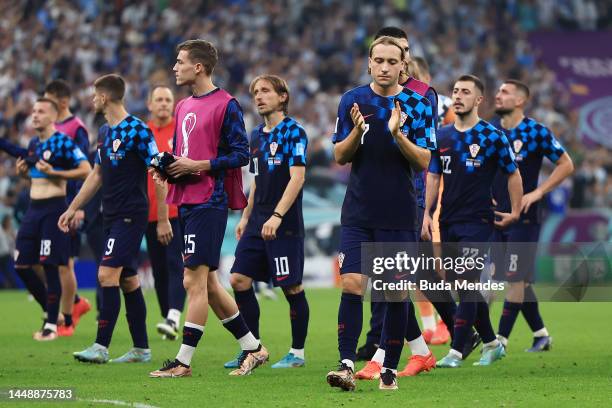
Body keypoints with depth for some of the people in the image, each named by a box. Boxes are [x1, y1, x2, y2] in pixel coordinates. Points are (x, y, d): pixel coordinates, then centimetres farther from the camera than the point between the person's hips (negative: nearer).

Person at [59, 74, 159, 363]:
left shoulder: (137, 130, -12)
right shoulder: (105, 132, 14)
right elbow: (97, 174, 24)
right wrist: (73, 209, 23)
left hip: (131, 216, -8)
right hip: (111, 216, 8)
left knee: (107, 274, -15)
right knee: (128, 280, 9)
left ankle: (101, 347, -15)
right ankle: (141, 349, 14)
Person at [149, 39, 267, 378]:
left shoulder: (226, 105, -8)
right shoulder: (183, 107, 17)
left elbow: (241, 154, -12)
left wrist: (197, 166, -16)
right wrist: (168, 168, 5)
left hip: (209, 203, -9)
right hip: (185, 202, 9)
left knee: (194, 280, -9)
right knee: (207, 283, 11)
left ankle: (183, 362, -6)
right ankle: (253, 348, 20)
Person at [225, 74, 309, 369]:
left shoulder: (293, 132, -9)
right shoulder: (257, 135, 15)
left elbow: (297, 177, -17)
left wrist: (277, 216, -24)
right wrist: (245, 217, 19)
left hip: (285, 223, -8)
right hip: (258, 223, 8)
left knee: (292, 287, -2)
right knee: (239, 280, 1)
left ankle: (297, 353, 8)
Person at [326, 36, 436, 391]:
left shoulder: (419, 105, -1)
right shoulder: (353, 100, 4)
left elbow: (423, 162, -5)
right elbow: (340, 156, 4)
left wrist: (398, 135, -21)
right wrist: (356, 131, -15)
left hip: (400, 215, -1)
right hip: (359, 212, 1)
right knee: (352, 285, -12)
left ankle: (391, 369, 13)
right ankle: (347, 365, -13)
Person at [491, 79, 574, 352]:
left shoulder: (536, 132, -8)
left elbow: (566, 165, -3)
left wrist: (537, 193, -9)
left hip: (523, 217, -6)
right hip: (496, 215, 6)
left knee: (516, 279, -7)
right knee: (520, 279, 11)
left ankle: (501, 340, -7)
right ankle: (541, 334, 23)